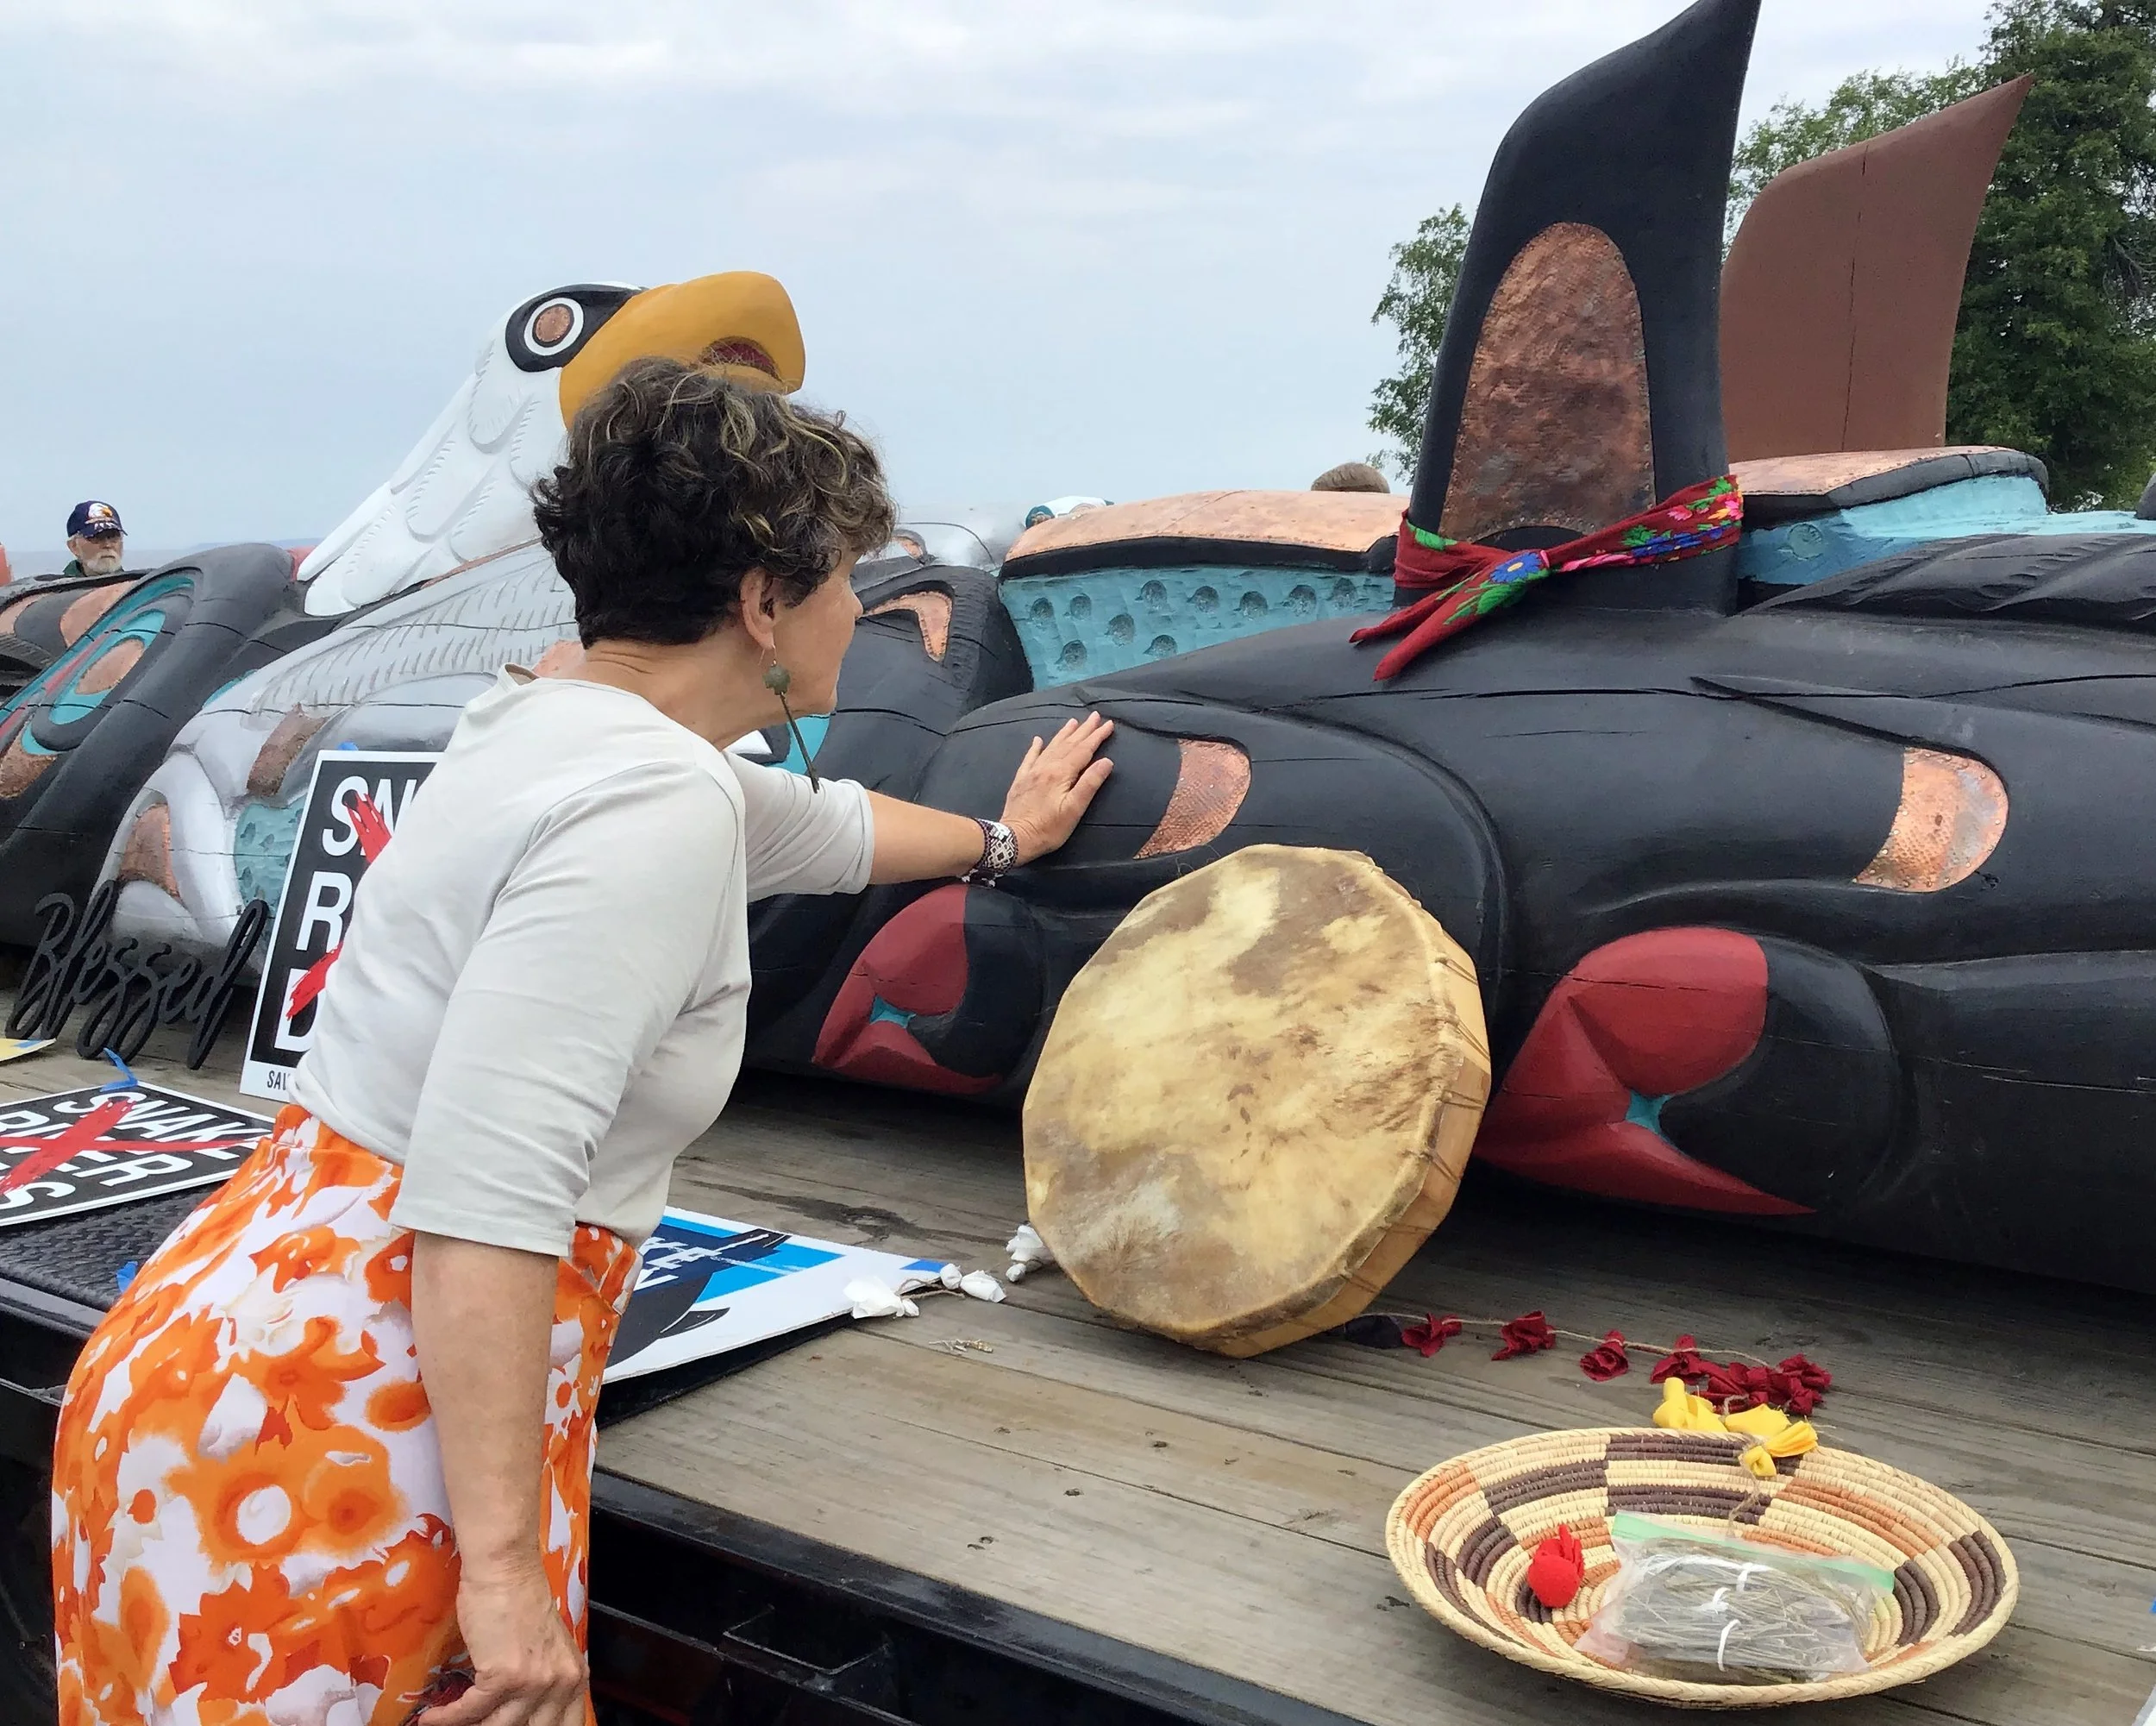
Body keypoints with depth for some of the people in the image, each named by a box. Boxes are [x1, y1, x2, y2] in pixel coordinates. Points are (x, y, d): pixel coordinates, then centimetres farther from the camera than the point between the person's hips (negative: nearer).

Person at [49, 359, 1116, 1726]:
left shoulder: (564, 730, 11)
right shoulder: (652, 805, -19)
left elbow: (821, 828, 31)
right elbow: (486, 1197, -27)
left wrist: (998, 839, 47)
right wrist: (503, 1570, -25)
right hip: (338, 1445, -9)